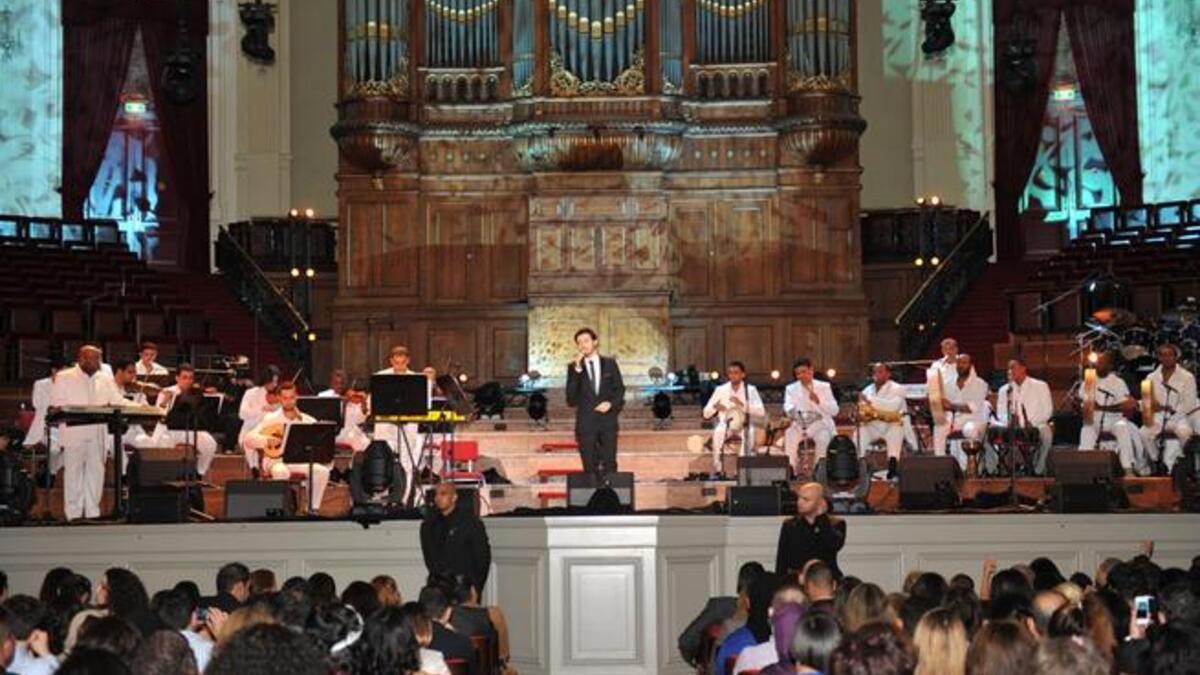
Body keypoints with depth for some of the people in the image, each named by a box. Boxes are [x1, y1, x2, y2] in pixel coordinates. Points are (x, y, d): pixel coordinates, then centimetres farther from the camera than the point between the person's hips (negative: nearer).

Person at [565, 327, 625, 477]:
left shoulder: (610, 364, 9)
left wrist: (611, 403, -10)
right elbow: (571, 398, -7)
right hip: (586, 423, -1)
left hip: (608, 421, 1)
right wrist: (577, 369, -14)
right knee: (590, 468, -1)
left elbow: (620, 389, 10)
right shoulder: (573, 367, 4)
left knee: (609, 465, -2)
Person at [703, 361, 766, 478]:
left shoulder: (751, 390, 1)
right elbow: (706, 414, 6)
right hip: (725, 425, 1)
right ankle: (718, 470, -29)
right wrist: (714, 407, -16)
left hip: (744, 426, -1)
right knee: (718, 432, -33)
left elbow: (761, 413, -11)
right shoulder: (720, 390, 5)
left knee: (747, 433, -36)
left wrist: (742, 404, -22)